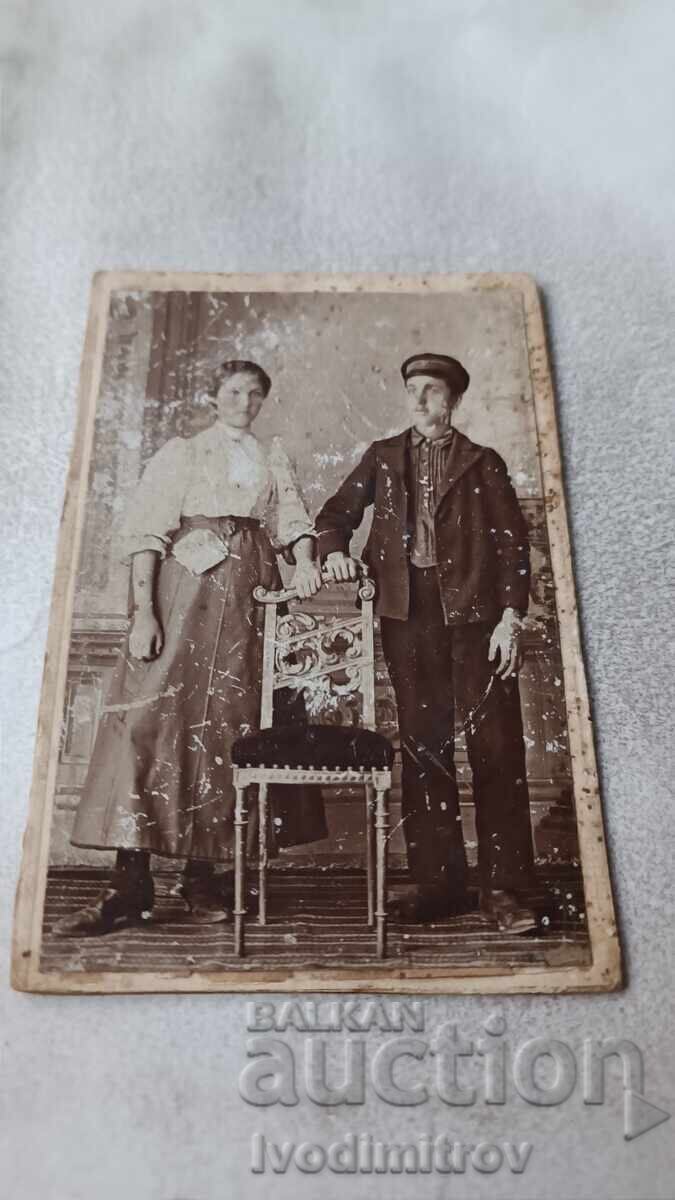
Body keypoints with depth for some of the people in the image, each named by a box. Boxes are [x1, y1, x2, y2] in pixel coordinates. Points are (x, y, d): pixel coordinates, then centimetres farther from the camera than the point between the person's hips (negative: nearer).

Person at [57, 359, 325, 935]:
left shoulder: (275, 457, 20)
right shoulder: (182, 452, 12)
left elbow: (293, 519, 5)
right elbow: (147, 533, 1)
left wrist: (305, 561, -18)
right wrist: (143, 610, -12)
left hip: (252, 595, 3)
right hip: (185, 589, -2)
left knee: (231, 725, 0)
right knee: (151, 717, -11)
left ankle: (204, 877, 9)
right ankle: (130, 884, -7)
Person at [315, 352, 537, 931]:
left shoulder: (483, 463, 12)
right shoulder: (383, 456, 18)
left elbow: (513, 542, 5)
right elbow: (337, 512, 18)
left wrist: (512, 617, -7)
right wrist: (334, 550, -5)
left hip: (473, 609, -1)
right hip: (408, 610, 2)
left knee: (495, 745, -5)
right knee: (424, 745, 3)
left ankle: (503, 888, 4)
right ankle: (440, 884, 11)